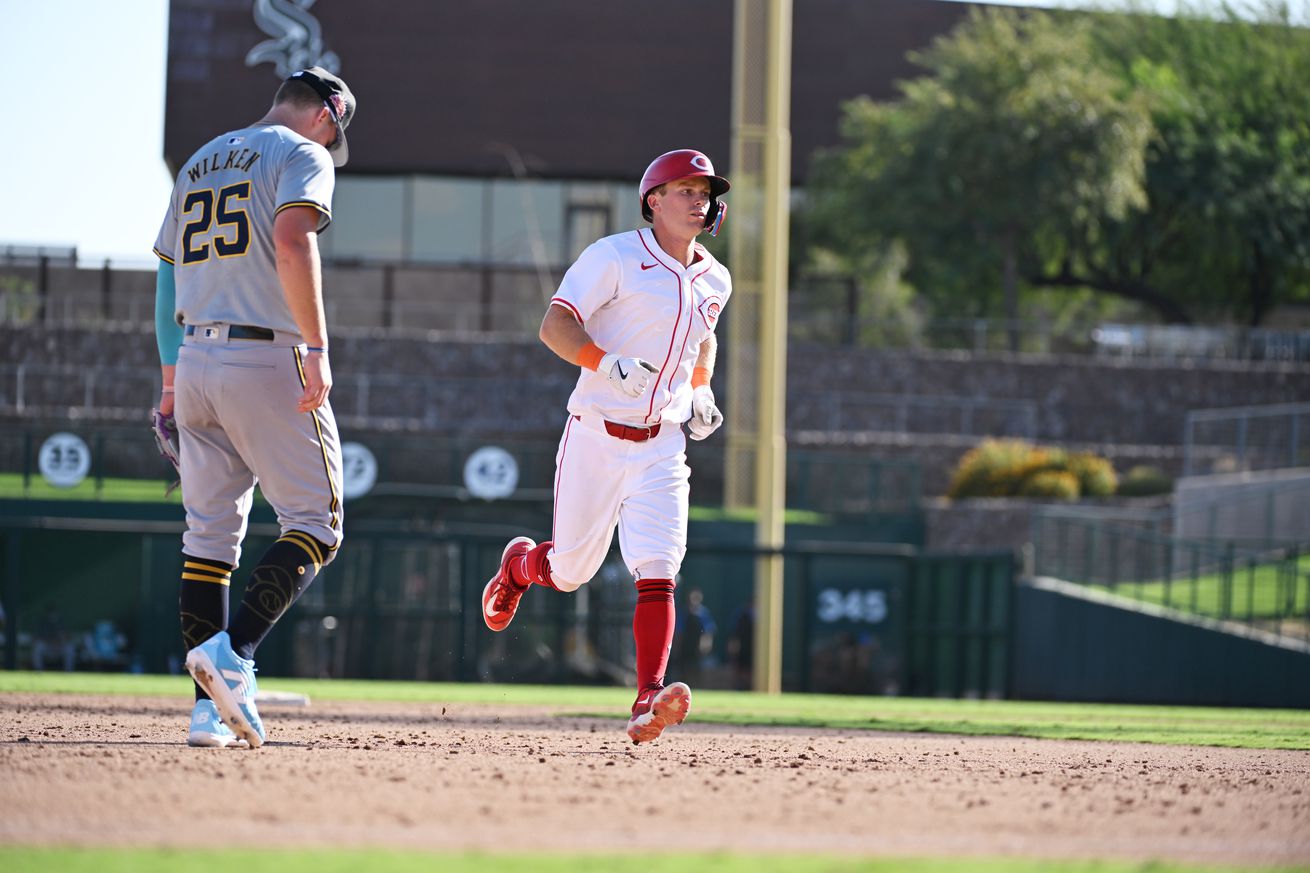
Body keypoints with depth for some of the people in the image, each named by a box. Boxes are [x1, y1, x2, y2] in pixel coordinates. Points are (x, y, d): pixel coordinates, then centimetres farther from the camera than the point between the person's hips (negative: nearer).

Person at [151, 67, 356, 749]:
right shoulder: (301, 154, -1)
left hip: (194, 360, 7)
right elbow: (293, 242, -19)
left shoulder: (199, 163, 21)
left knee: (210, 533, 8)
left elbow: (166, 277, 20)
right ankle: (232, 652, -21)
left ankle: (210, 707, 2)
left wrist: (172, 382, 22)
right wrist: (316, 349, -23)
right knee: (315, 524, -1)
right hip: (267, 360, -7)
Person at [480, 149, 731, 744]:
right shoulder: (614, 257, -8)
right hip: (597, 437, -3)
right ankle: (520, 564, 44)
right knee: (569, 572, 8)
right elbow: (555, 326, -14)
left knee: (658, 574, -15)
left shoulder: (714, 281, 11)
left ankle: (648, 703, -23)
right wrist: (607, 363, -31)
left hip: (662, 446, 3)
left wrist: (700, 393, 13)